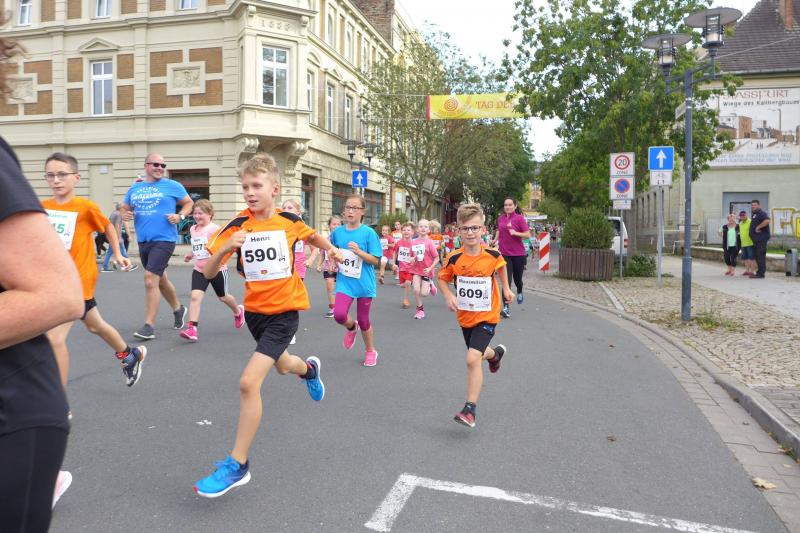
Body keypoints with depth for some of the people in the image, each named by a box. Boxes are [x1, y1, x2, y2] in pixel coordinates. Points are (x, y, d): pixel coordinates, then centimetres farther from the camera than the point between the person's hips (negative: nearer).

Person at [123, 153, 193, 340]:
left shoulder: (172, 186, -1)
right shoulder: (134, 188, 12)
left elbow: (189, 203, 8)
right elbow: (125, 208, 21)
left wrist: (180, 216, -9)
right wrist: (126, 214, -2)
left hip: (164, 240, -6)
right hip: (143, 241, 6)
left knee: (150, 279, -15)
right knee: (160, 279, 18)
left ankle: (149, 326, -8)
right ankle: (178, 308, 41)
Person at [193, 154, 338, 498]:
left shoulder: (289, 221, -7)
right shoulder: (237, 226, -8)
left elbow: (310, 235, 18)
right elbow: (208, 273, -13)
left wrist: (330, 249, 19)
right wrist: (225, 247, -28)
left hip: (284, 311, -4)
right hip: (255, 310, 4)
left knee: (249, 382, -17)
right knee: (281, 365, 28)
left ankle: (237, 464, -3)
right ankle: (308, 368, 66)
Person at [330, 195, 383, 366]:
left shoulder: (369, 233, -10)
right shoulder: (337, 232, 1)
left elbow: (376, 260, -11)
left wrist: (359, 251, -25)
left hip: (364, 283, -2)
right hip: (344, 281, 2)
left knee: (363, 320, 9)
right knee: (339, 314, -18)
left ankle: (370, 351, 34)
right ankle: (351, 328, 19)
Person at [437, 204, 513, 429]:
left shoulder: (492, 254, -14)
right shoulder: (454, 258, -15)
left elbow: (501, 267, 10)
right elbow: (443, 279, 1)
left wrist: (506, 288, 12)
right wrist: (449, 297, -15)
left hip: (487, 316, -3)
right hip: (465, 317, 4)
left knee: (472, 358, -20)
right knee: (477, 353, 24)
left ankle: (470, 409, -11)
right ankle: (496, 353, 62)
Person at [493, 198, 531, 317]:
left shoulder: (519, 218, -8)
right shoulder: (500, 218, 5)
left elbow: (527, 235, -11)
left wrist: (515, 233, -24)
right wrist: (494, 241, 10)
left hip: (518, 254, -2)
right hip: (504, 254, 2)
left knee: (517, 278, 13)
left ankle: (519, 292, 49)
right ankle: (506, 308, -8)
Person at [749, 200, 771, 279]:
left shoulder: (761, 213, -10)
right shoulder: (754, 214, 21)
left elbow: (767, 221, -28)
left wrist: (758, 227, -21)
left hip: (761, 239, -10)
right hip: (756, 239, 10)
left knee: (760, 256, -10)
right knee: (757, 256, 13)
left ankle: (761, 274, -10)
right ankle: (759, 272, 19)